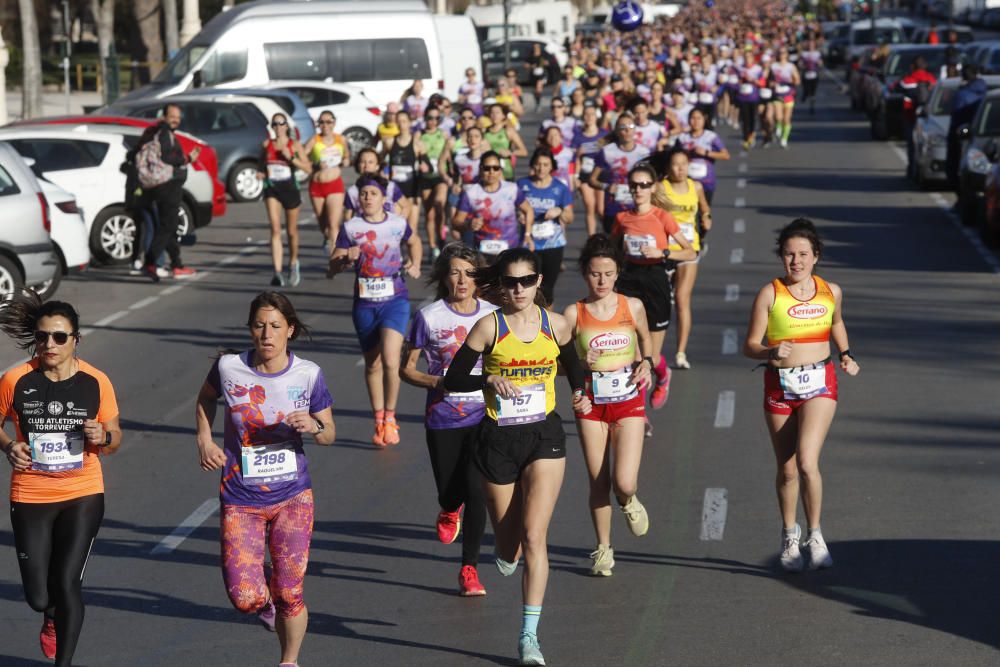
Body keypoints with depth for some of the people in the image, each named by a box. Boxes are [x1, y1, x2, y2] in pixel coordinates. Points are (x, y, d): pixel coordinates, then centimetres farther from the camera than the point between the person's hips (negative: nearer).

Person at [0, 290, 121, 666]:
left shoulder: (96, 382, -6)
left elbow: (115, 440, 5)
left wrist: (103, 437, -17)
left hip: (83, 497, 0)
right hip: (30, 497, 0)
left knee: (67, 582, -10)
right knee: (38, 597, 3)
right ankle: (52, 617, 42)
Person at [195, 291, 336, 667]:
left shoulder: (308, 374, -6)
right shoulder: (229, 368, -7)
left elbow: (329, 435, 4)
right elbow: (205, 399, 15)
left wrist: (313, 426, -19)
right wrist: (204, 440, 0)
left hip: (293, 497, 0)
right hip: (241, 501, 0)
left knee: (289, 594, -1)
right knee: (245, 599, -9)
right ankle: (264, 599, 30)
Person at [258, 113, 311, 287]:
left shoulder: (294, 144, -2)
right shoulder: (267, 145, 6)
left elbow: (308, 168, -8)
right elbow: (261, 164, 23)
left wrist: (290, 157, -19)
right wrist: (260, 173, 1)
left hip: (290, 189, -1)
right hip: (272, 190, 1)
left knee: (292, 231, 13)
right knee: (275, 229, -13)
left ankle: (293, 264, 38)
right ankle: (278, 272, -20)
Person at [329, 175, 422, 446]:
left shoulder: (398, 224, 1)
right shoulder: (350, 228, -1)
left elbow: (414, 242, 23)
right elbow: (333, 265, 2)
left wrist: (415, 265, 7)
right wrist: (347, 258, -18)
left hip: (395, 300, -1)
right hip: (364, 304, 2)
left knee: (390, 360, -17)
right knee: (373, 364, 11)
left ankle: (389, 418, 1)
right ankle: (379, 421, 26)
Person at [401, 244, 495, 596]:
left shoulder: (492, 316, 1)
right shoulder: (429, 317, -5)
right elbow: (407, 368, 1)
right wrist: (436, 383, -17)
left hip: (483, 418, 1)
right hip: (442, 419, 0)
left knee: (476, 491, -10)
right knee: (450, 492, 6)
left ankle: (469, 569, 2)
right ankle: (449, 511, 47)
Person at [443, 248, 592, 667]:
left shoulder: (555, 325, 0)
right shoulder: (489, 327, -7)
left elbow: (573, 366, 20)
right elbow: (453, 379, -5)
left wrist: (579, 394, 2)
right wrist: (489, 380, -23)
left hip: (545, 436, 0)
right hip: (498, 439, 0)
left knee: (533, 535, -11)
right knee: (508, 541, 9)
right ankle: (506, 554, 49)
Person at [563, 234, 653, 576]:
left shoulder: (633, 306, -2)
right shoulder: (574, 314, -5)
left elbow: (645, 337, 18)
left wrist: (646, 362, 0)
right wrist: (581, 363, -20)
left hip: (628, 400, 0)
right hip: (591, 403, 0)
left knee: (624, 482, -13)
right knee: (598, 482, 7)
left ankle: (629, 502, 25)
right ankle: (603, 548, 25)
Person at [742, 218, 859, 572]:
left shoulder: (831, 291, 1)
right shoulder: (769, 294, -8)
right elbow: (750, 346, -7)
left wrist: (846, 355, 8)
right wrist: (771, 352, -27)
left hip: (819, 383, 0)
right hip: (780, 386, 0)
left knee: (807, 463, -17)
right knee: (786, 470, 10)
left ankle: (815, 536, 1)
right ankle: (789, 535, 33)